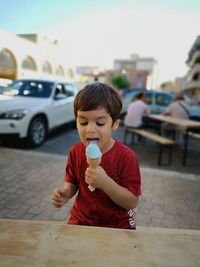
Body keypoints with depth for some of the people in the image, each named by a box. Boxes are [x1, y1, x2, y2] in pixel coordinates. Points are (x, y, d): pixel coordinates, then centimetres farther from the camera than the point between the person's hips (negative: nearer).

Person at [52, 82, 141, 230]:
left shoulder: (126, 156, -22)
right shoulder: (76, 151, -11)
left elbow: (132, 202, -21)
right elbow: (72, 182, 4)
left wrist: (105, 182, -35)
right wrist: (66, 192, -18)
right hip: (81, 219, 2)